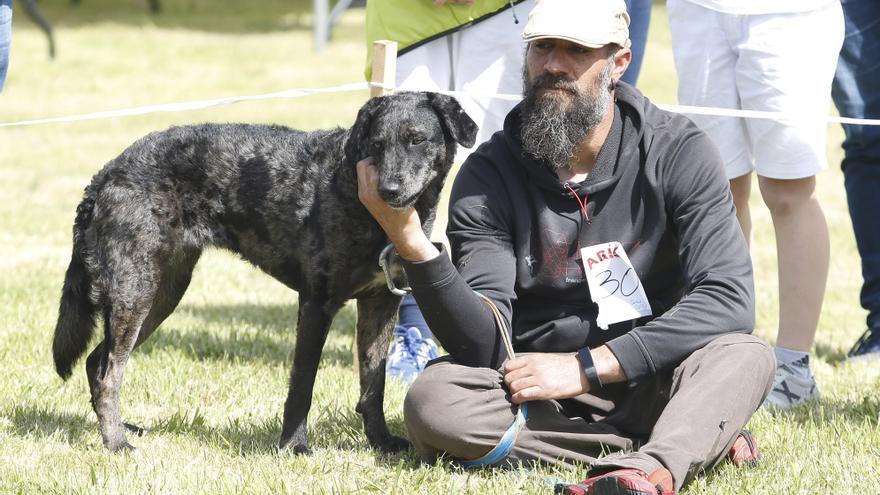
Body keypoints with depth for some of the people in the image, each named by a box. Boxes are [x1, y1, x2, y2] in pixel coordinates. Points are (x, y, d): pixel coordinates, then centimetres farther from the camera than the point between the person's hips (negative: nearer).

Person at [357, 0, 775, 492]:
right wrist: (412, 245, -32)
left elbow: (729, 299, -18)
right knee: (432, 402, -29)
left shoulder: (679, 152, -8)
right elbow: (484, 347, -15)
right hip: (534, 392, 1)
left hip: (645, 385, -1)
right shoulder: (489, 175, -6)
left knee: (748, 357, -29)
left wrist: (585, 367, -21)